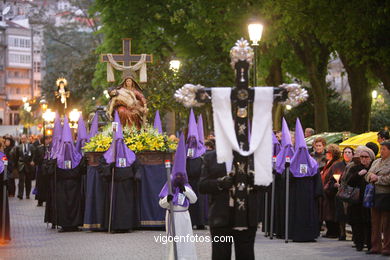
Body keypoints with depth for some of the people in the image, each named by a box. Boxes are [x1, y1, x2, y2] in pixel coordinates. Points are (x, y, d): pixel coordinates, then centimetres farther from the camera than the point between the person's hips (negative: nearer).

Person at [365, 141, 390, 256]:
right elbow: (367, 176, 17)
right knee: (375, 222, 9)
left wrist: (377, 178, -13)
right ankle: (376, 247, 16)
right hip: (375, 195, 7)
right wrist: (371, 175, -5)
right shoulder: (376, 162, 16)